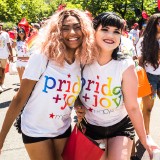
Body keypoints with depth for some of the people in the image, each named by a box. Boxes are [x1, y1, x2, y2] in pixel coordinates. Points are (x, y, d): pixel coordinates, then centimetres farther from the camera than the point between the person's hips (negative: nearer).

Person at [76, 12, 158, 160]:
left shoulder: (125, 66, -22)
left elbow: (133, 107, -15)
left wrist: (144, 140, -8)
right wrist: (78, 107, -14)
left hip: (120, 127, -2)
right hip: (90, 127, 2)